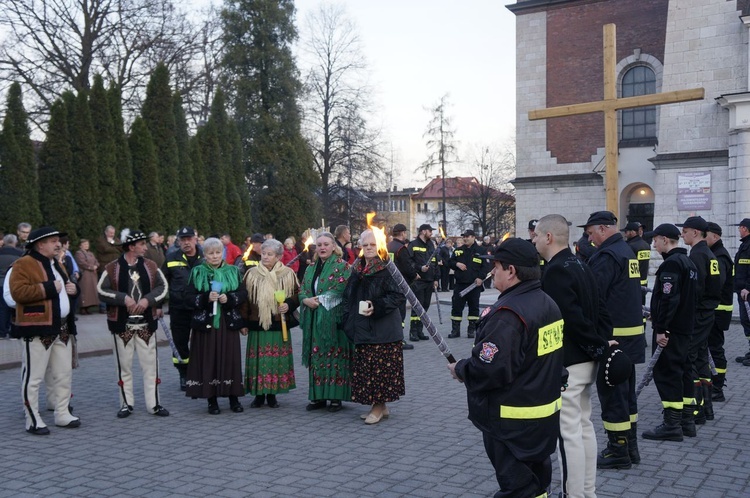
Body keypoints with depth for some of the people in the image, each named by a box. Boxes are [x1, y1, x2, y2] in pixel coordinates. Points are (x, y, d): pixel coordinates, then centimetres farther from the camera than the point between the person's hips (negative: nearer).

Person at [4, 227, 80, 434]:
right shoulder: (23, 265, -8)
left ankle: (63, 414, 23)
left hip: (62, 328, 9)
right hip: (38, 329, -9)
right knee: (33, 377, -2)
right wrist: (48, 288, -19)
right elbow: (17, 292, -21)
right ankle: (33, 421, 6)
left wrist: (72, 289, 8)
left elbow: (65, 289, 31)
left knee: (64, 374, 13)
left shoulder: (56, 264, 19)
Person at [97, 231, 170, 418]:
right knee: (124, 366, 7)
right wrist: (124, 298, -17)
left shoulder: (150, 266, 4)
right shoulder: (112, 268, -3)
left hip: (146, 323, 2)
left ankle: (154, 404, 11)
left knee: (150, 364, 3)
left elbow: (163, 287, 3)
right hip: (122, 324, -2)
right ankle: (126, 404, 19)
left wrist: (148, 299, -14)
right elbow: (102, 290, -6)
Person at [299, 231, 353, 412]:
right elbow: (302, 290, 13)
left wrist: (319, 300, -15)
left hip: (333, 320, -6)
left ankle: (336, 397, 4)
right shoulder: (311, 268, 16)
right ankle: (318, 396, 16)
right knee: (316, 356, 8)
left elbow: (339, 291, -13)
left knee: (335, 356, -3)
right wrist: (307, 300, -9)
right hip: (314, 321, 6)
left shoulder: (341, 266, -3)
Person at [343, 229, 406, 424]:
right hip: (362, 328, 7)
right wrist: (349, 321, 10)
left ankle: (379, 406, 10)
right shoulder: (357, 269, 11)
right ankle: (380, 405, 21)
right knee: (366, 369, 10)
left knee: (381, 368, -2)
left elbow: (399, 297, -14)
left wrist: (376, 307, -22)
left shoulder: (386, 269, -10)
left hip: (383, 329, -7)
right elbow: (348, 298, 19)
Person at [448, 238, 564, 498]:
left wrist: (460, 369, -12)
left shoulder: (508, 314, -25)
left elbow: (488, 370, -30)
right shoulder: (548, 303, 5)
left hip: (514, 423, -9)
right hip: (546, 414, 9)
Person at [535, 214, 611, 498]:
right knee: (584, 425, 17)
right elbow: (600, 309, 11)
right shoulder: (581, 266, 12)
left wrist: (598, 347, -12)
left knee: (568, 432, -2)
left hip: (566, 363, -10)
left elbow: (573, 319, -23)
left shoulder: (555, 271, -18)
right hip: (586, 360, 10)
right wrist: (603, 342, 6)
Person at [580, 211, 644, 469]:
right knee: (626, 391, 16)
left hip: (613, 336, -10)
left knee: (611, 393, -1)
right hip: (632, 333, 10)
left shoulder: (606, 256, -17)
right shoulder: (628, 251, 14)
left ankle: (618, 452, 6)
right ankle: (630, 447, 25)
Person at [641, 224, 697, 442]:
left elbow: (668, 299, -24)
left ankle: (672, 425, -3)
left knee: (666, 374, -5)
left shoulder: (671, 264, -17)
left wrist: (661, 329, -22)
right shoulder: (688, 262, 15)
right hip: (685, 328, 10)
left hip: (669, 331, -10)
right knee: (681, 371, 15)